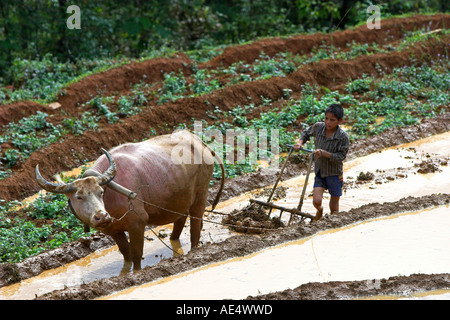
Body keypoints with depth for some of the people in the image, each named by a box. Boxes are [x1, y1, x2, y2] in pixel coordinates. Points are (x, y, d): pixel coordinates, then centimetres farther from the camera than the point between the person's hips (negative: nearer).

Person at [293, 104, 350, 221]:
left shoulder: (343, 136, -17)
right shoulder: (318, 127, -4)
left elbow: (341, 156, -16)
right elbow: (306, 133, 16)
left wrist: (324, 153, -28)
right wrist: (300, 142, -2)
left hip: (334, 173, -3)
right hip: (319, 172, 3)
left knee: (334, 206, 8)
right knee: (316, 201, -8)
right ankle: (319, 211, 28)